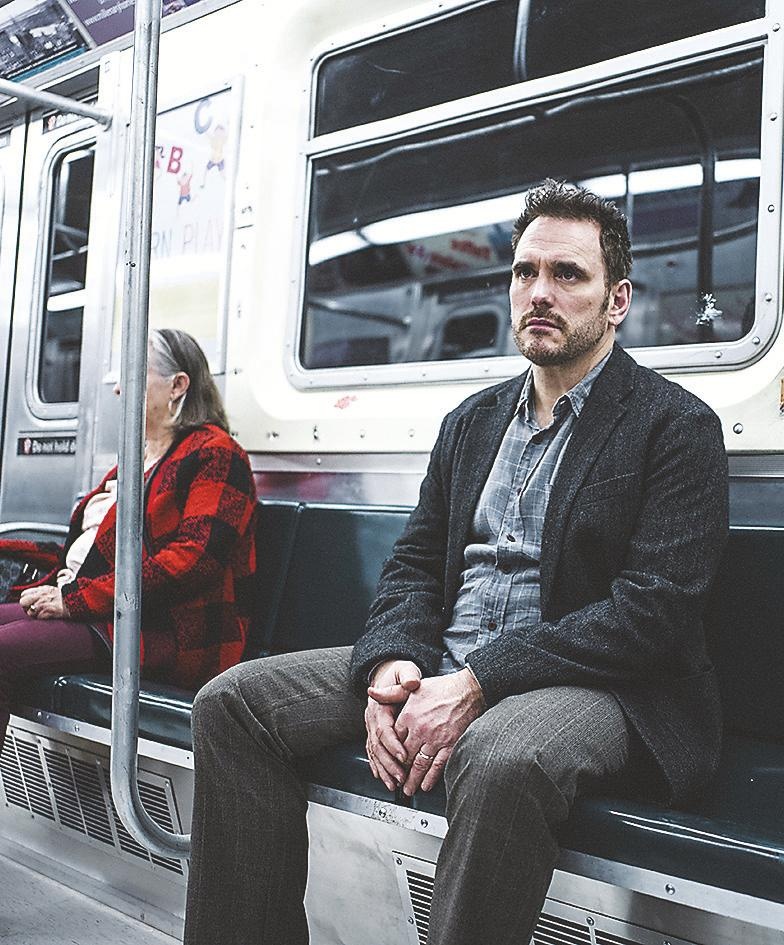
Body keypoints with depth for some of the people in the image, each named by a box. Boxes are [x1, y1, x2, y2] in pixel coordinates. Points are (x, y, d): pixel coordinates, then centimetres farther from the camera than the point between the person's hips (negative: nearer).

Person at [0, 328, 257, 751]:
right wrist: (54, 588, 4)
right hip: (85, 611, 9)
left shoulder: (214, 454, -5)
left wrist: (77, 598, -18)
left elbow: (195, 559, -19)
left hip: (166, 633, -9)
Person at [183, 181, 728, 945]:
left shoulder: (677, 426, -3)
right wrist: (391, 663, -9)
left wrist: (477, 683, -20)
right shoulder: (473, 420, 17)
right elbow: (414, 562, 14)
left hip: (592, 682, -6)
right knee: (231, 703, -6)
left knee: (500, 756, -40)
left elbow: (655, 607, -13)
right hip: (439, 668, 6)